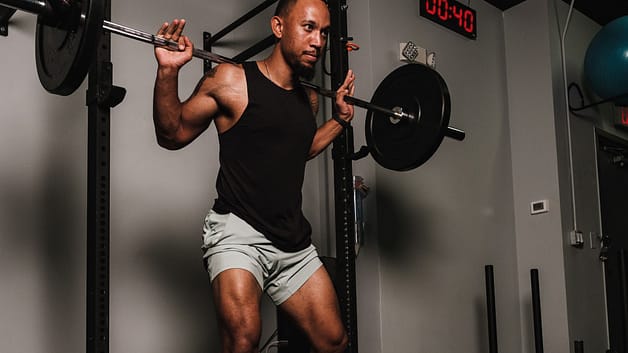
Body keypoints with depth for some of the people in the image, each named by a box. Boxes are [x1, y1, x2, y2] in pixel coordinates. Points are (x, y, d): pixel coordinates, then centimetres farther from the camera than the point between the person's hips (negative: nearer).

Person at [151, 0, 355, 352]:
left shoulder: (310, 98, 11)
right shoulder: (230, 81, -7)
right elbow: (172, 135, -1)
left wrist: (341, 118, 23)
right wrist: (168, 72, -14)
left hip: (294, 240, 6)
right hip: (239, 231, -6)